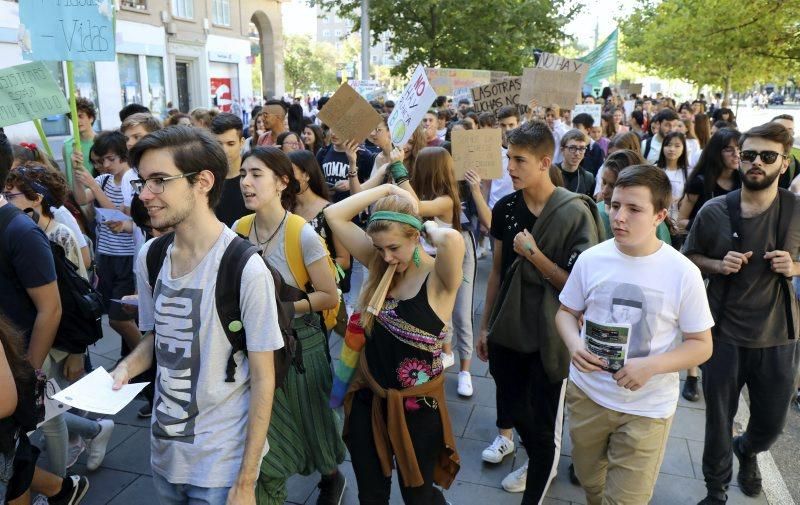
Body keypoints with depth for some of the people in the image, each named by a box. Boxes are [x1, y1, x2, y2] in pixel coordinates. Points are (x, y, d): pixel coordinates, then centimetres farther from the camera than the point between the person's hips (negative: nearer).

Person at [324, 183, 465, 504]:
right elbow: (334, 215, -6)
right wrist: (386, 189, -10)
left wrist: (430, 228, -20)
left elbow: (453, 239, -42)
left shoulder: (439, 278, -19)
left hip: (417, 407, -4)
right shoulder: (379, 264, -3)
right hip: (367, 401, 5)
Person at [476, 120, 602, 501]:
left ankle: (535, 493, 32)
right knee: (512, 410, 20)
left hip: (549, 336, -5)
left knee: (544, 424, 9)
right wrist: (485, 326, 11)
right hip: (508, 330, 5)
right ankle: (538, 463, 49)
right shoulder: (505, 208, -1)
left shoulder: (575, 213, -16)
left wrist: (535, 256, -24)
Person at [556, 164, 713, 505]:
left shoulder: (683, 273, -14)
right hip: (586, 394, 3)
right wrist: (574, 344, -16)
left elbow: (702, 345, -7)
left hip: (647, 408, -2)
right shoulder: (591, 259, -7)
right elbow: (566, 312, 6)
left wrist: (650, 366, -23)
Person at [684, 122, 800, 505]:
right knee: (718, 422, 13)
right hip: (725, 333, -1)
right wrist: (718, 265, -15)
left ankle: (747, 450, 55)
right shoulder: (714, 211, -8)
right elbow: (689, 257, 4)